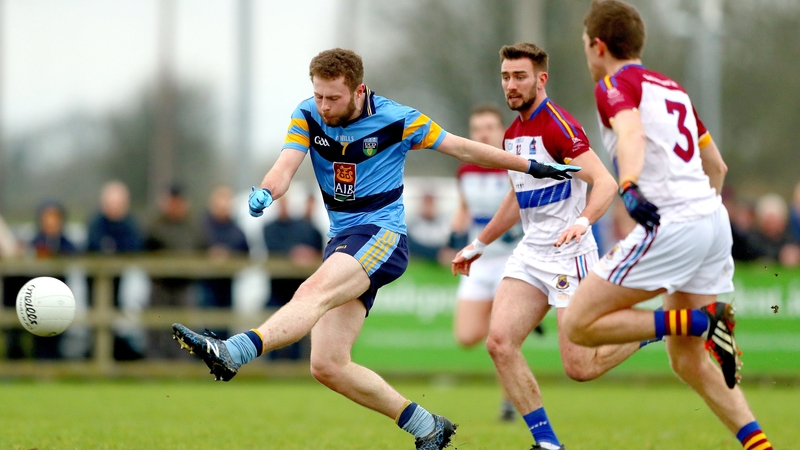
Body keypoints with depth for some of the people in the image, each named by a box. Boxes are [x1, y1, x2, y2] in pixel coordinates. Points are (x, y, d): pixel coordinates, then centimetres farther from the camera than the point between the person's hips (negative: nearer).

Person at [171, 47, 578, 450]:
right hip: (342, 243, 6)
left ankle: (231, 353, -59)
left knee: (315, 290, -35)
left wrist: (534, 167, 10)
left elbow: (463, 148, 5)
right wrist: (265, 192, -33)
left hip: (382, 236, -6)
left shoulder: (396, 119, -6)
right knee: (327, 366, -4)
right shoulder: (308, 116, 3)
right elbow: (286, 166, -9)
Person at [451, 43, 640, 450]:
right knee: (499, 341, -11)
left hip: (568, 255, -8)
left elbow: (605, 182, -23)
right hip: (530, 253, 8)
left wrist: (582, 222, -41)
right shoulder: (513, 133, 13)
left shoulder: (559, 127, -14)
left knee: (580, 367, -10)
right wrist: (478, 245, 31)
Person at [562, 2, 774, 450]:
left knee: (580, 324, -5)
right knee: (689, 360, 14)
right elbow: (717, 166, 30)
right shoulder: (672, 87, 24)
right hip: (712, 217, 8)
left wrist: (629, 187, -39)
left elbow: (631, 132, -23)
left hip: (671, 224, -8)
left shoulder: (616, 84, -1)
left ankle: (704, 320, -17)